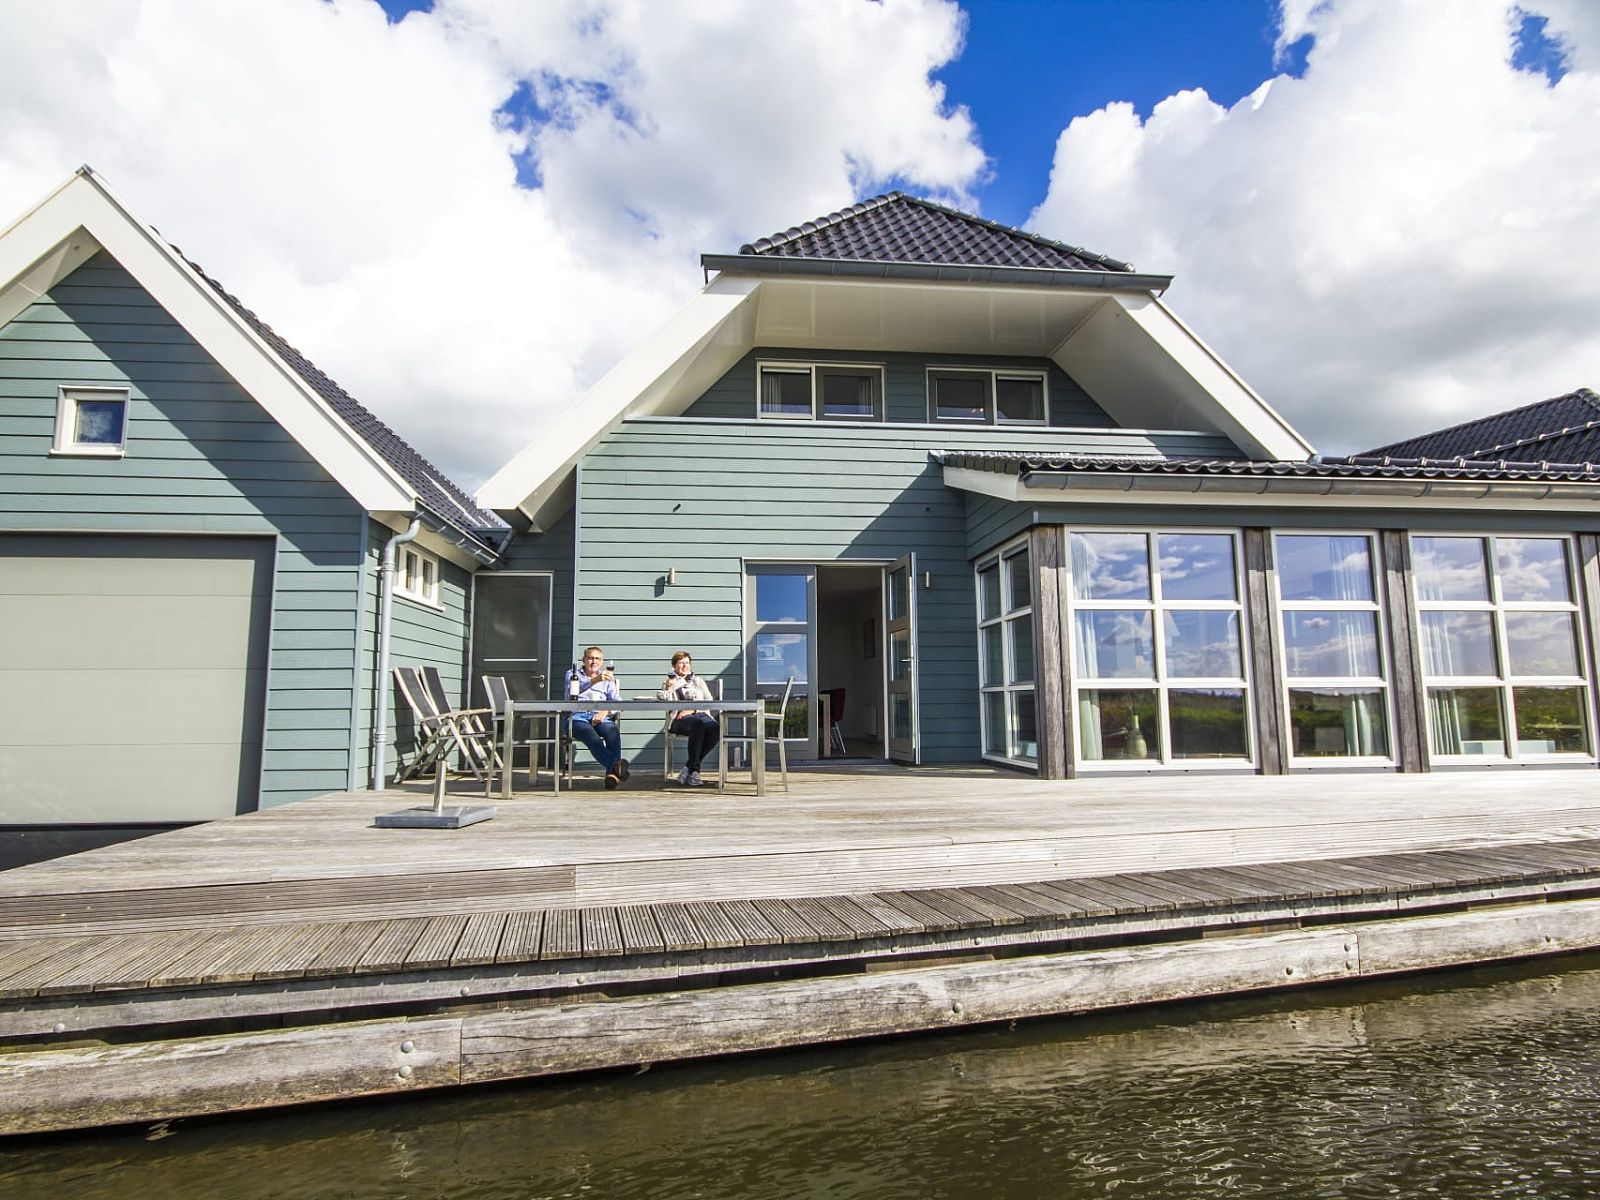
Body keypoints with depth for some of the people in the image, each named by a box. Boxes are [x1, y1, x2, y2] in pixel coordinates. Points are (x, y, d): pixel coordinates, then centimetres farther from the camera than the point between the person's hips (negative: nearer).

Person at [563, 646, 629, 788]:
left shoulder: (607, 678, 27)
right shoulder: (573, 674, 18)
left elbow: (617, 700, 12)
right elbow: (572, 691, -7)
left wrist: (605, 711, -10)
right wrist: (594, 680, -22)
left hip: (600, 717, 2)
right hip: (578, 717, -2)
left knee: (613, 732, -33)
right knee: (592, 736, -36)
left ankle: (612, 773, -45)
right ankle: (615, 765, -56)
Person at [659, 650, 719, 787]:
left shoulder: (698, 680, 27)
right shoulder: (668, 681, 23)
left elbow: (710, 700, 12)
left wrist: (692, 709, -2)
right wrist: (669, 689, -4)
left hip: (700, 714, 3)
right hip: (680, 719, -3)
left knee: (715, 728, -33)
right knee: (698, 725, -39)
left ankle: (689, 768, -24)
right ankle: (694, 771, -31)